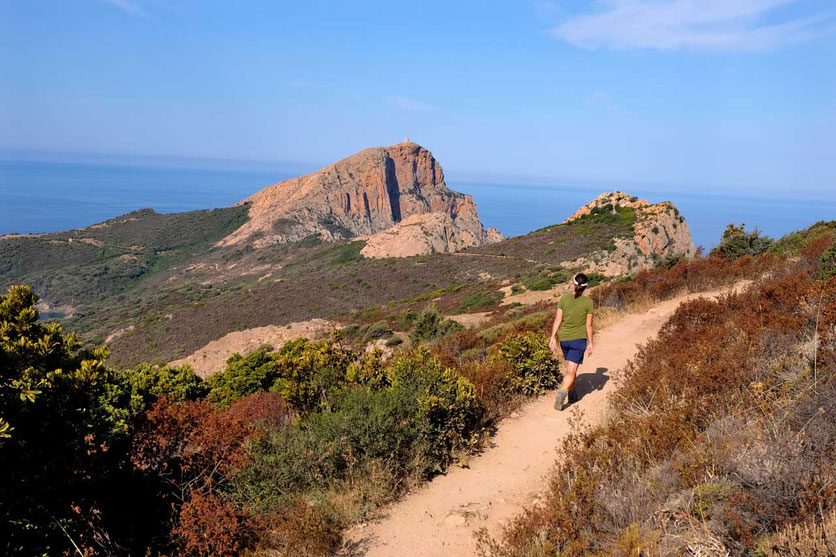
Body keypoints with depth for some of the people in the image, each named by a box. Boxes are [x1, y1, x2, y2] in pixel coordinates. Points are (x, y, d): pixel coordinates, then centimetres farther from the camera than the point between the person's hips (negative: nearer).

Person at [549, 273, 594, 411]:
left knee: (570, 367, 24)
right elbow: (589, 325, -6)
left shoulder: (564, 298, -4)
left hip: (563, 338, 3)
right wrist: (590, 343, 3)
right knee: (571, 371, -4)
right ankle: (562, 393, -25)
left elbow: (557, 319, -4)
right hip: (579, 339, -3)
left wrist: (553, 338, 2)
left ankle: (572, 392, 35)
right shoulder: (588, 302, -8)